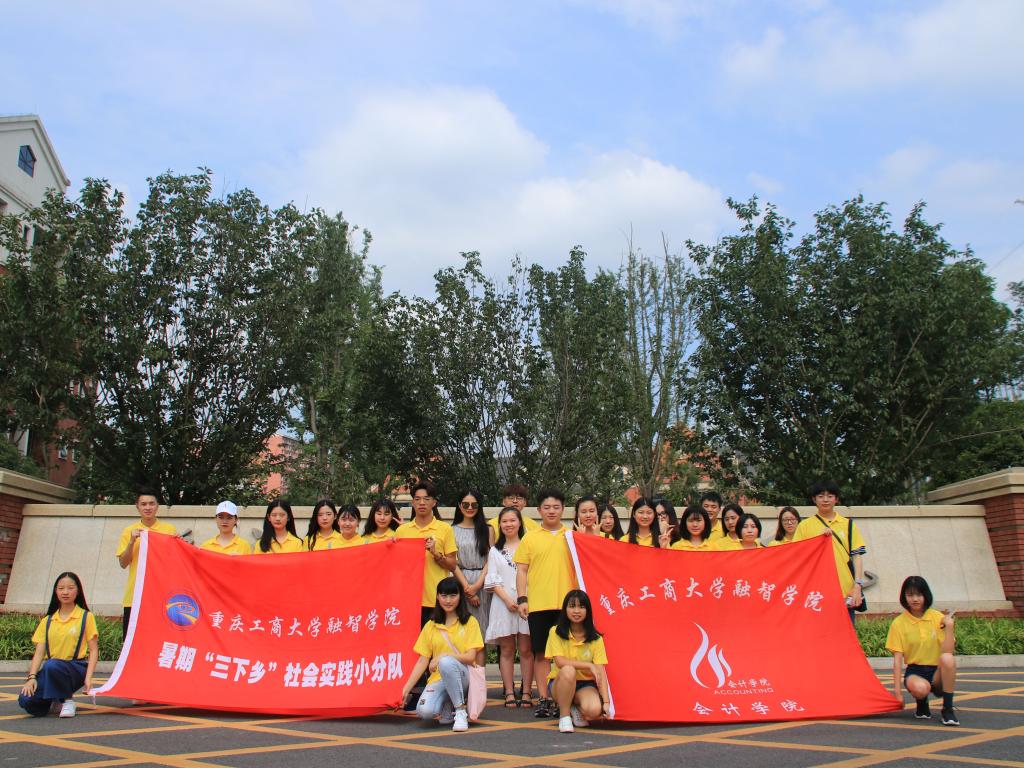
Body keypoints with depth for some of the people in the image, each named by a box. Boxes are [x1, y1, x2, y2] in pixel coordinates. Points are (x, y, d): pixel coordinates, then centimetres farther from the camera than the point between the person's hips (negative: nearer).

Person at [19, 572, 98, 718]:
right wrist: (32, 677, -11)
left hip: (76, 668, -3)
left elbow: (94, 650, -1)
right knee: (26, 700, -24)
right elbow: (39, 652, 6)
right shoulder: (47, 621, 13)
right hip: (49, 671, 4)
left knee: (51, 665, -36)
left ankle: (67, 699, -9)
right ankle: (53, 699, 11)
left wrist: (88, 678, -14)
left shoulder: (86, 617, 3)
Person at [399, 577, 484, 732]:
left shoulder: (470, 622, 3)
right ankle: (448, 707, 7)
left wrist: (443, 656, -20)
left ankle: (460, 710, -18)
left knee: (446, 662, -36)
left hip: (462, 676, -2)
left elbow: (471, 656, -6)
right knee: (424, 711, -28)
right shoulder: (431, 626, 11)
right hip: (438, 678, 3)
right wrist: (406, 688, -4)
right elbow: (422, 661, 7)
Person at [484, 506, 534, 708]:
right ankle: (509, 693, 9)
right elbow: (493, 580, 5)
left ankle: (526, 692, 6)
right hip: (503, 603, 2)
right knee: (506, 650, 4)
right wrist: (508, 600, -9)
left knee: (526, 649, 0)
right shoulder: (495, 551, 13)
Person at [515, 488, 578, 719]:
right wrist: (522, 599, -3)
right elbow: (521, 570, 7)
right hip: (538, 604, 0)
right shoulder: (530, 538, 8)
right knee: (541, 652, 4)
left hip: (566, 604, 0)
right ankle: (543, 699, 13)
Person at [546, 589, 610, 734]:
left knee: (594, 710, -31)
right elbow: (560, 662, -17)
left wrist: (606, 702, -22)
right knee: (568, 670, -36)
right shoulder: (556, 632, -7)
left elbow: (600, 672, -11)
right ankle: (564, 715, -13)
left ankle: (576, 709, 6)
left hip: (585, 684, 1)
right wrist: (589, 665, -20)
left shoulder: (595, 638, -4)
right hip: (560, 682, -1)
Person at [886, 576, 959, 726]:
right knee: (920, 688, -37)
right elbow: (897, 659, -7)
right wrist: (897, 691, -13)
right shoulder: (899, 623, -4)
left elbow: (947, 651, -13)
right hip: (915, 671, -1)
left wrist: (949, 626, -23)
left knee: (947, 658, -33)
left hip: (938, 671, 1)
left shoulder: (938, 618, -1)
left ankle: (947, 709, -16)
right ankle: (922, 703, 3)